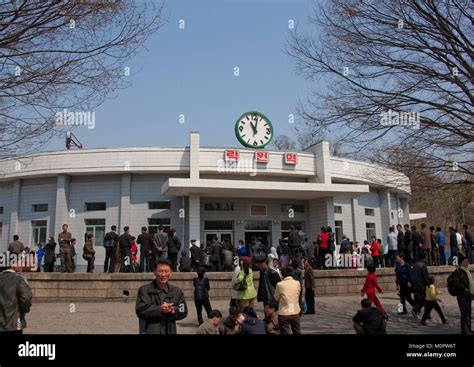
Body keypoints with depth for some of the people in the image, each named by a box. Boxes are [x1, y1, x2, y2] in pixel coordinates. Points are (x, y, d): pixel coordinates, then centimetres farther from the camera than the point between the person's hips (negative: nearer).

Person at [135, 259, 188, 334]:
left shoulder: (177, 291, 10)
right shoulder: (144, 290, -1)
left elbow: (183, 311, 5)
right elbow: (140, 310, -12)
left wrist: (173, 311, -16)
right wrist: (159, 309, -23)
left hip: (170, 331, 4)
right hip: (150, 330, -4)